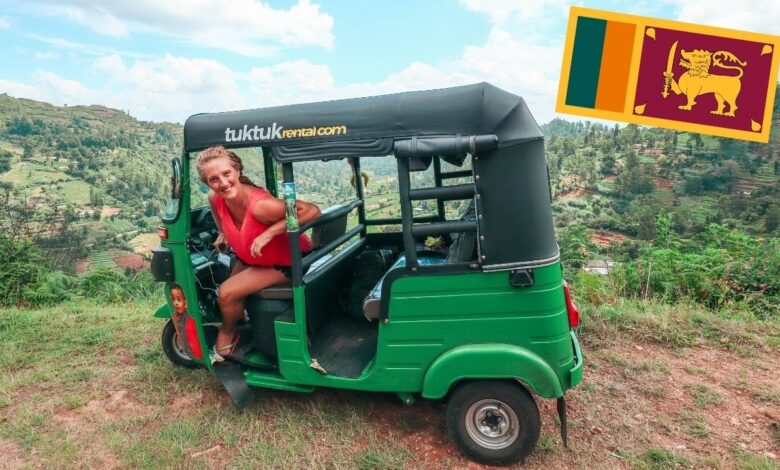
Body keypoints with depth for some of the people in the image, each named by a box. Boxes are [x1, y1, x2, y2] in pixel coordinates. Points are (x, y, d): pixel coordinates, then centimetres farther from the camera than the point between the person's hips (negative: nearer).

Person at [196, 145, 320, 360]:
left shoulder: (260, 205, -38)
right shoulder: (215, 198, -16)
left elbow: (313, 211, -37)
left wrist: (269, 233, -39)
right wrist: (223, 234, 3)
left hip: (287, 260, -7)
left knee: (227, 293, -12)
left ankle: (225, 335, 18)